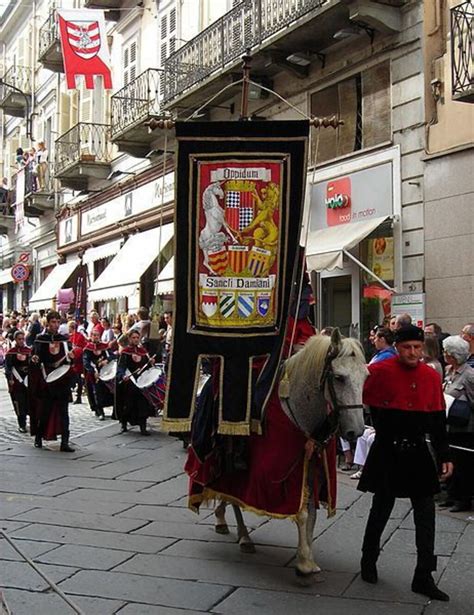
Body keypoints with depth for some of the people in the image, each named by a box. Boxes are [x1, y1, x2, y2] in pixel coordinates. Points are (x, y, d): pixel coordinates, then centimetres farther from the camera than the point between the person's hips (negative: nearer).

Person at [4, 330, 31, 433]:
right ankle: (22, 425, 4)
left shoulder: (29, 351, 6)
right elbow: (8, 367, -1)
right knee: (20, 404, -2)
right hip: (16, 381, -2)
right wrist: (10, 378, -11)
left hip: (28, 381, 2)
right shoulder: (11, 352, 0)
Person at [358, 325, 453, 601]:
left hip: (418, 452, 4)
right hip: (387, 452, -3)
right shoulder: (380, 371, -11)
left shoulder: (432, 377, 2)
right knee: (382, 508, 11)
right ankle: (369, 561, 34)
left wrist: (445, 456, 6)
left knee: (426, 513, 3)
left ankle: (424, 577, 13)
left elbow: (438, 421, 8)